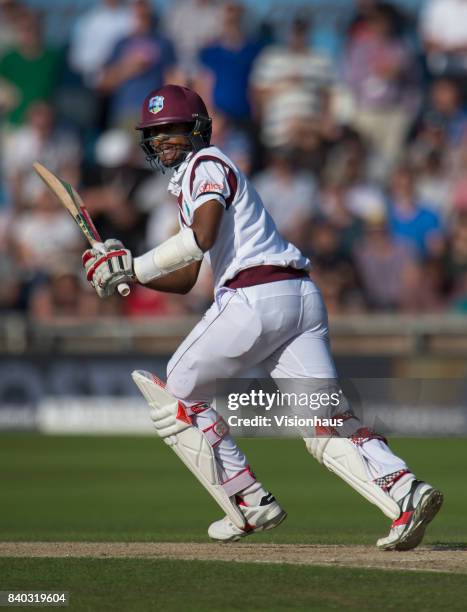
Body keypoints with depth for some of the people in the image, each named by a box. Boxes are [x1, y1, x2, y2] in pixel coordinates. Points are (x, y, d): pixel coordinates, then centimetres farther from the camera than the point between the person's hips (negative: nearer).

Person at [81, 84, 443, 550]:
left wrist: (136, 267, -10)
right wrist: (125, 270, 17)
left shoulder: (206, 165, 1)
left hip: (255, 298, -9)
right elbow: (183, 280, 29)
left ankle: (250, 505, 5)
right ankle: (403, 490, -25)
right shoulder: (186, 183, 30)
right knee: (326, 421, -4)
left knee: (179, 395, 8)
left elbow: (200, 237, -18)